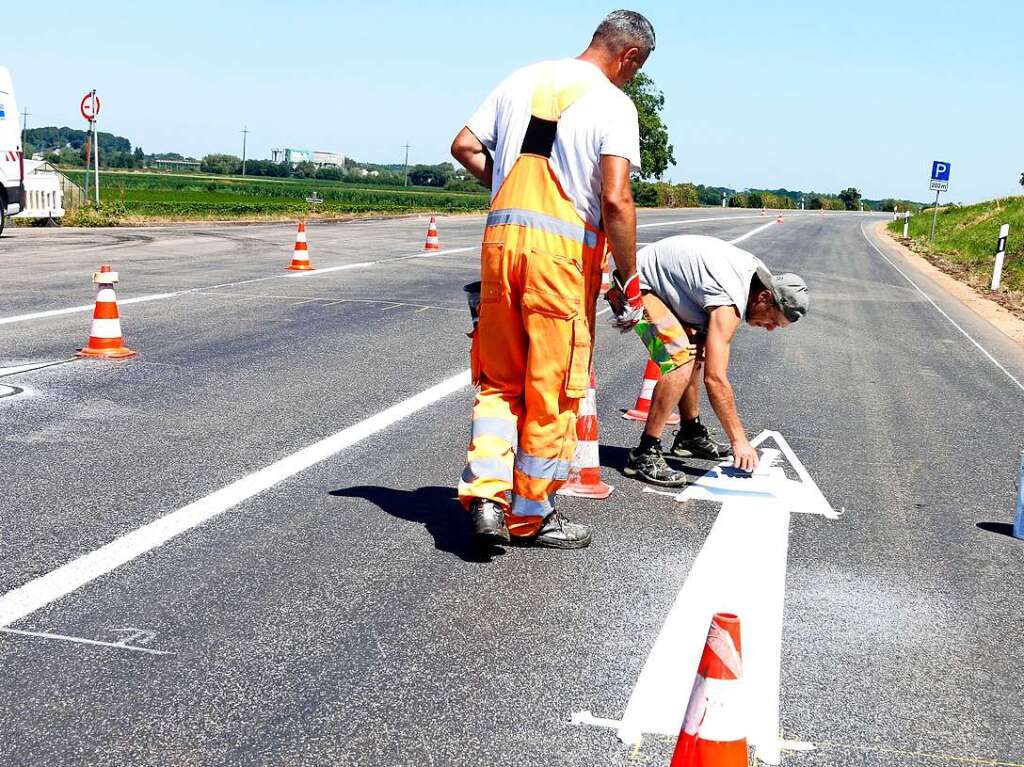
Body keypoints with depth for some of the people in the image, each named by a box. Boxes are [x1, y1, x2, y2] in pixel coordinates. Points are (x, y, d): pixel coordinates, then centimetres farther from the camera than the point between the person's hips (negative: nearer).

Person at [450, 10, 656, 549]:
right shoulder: (613, 104, -5)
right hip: (563, 250, -5)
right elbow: (615, 200, -15)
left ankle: (486, 493, 2)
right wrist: (630, 283, -8)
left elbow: (464, 147, 14)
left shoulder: (522, 80, 12)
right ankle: (530, 515, 19)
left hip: (501, 237, 5)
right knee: (552, 390, 8)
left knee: (500, 380, 16)